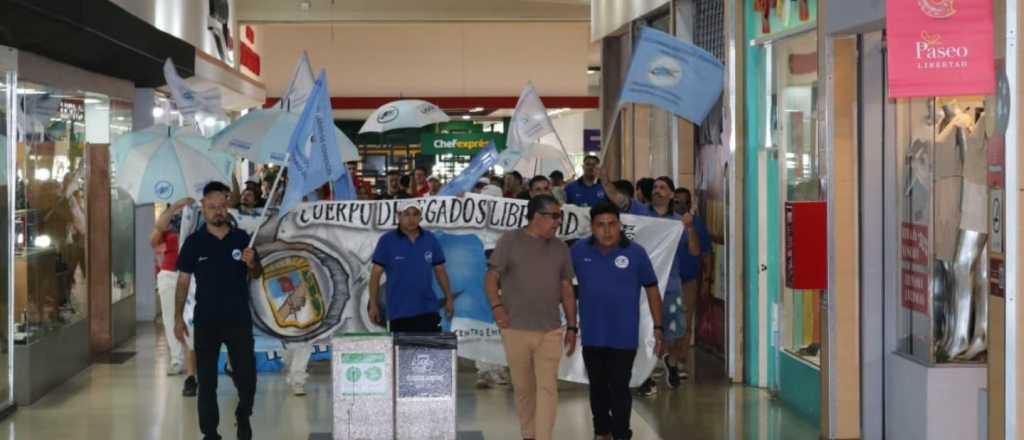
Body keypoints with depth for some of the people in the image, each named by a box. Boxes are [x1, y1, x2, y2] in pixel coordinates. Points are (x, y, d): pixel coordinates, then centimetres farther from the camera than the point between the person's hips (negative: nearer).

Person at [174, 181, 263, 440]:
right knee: (206, 380, 5)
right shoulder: (194, 242, -1)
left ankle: (243, 417, 31)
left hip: (239, 320, 1)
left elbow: (256, 276, 7)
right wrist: (178, 317, -1)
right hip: (205, 321, 0)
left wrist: (252, 263, -16)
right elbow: (183, 281, 2)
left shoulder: (242, 238, 1)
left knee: (246, 376, 4)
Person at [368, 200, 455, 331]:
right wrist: (373, 305, -7)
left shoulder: (431, 240, 4)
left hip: (428, 311, 2)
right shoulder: (386, 241, -4)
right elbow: (376, 274, -3)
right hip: (399, 313, -2)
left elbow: (440, 270, 12)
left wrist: (449, 299, 8)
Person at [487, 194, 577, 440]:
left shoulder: (560, 248, 11)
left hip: (550, 331, 2)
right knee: (523, 388, 8)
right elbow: (492, 277, -2)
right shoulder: (510, 241, 0)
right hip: (516, 329, -2)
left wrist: (572, 326, 10)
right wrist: (497, 306, -17)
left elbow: (567, 289, 14)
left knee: (547, 387, -7)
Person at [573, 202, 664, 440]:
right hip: (591, 335, 3)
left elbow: (652, 289, 0)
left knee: (619, 388, -4)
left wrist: (657, 328, -1)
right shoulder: (579, 251, -3)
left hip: (624, 336, -3)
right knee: (597, 387, 15)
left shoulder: (635, 253, -9)